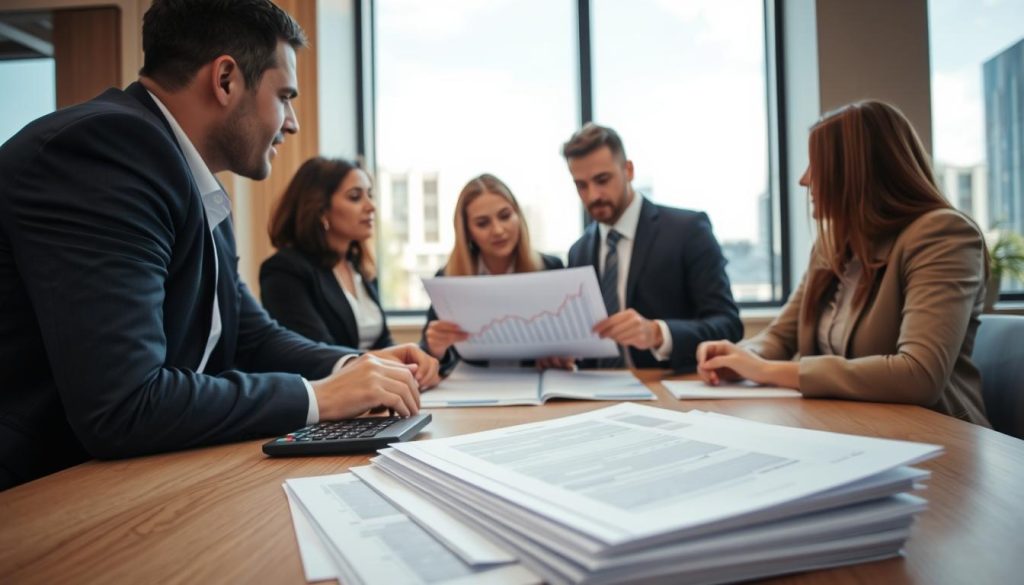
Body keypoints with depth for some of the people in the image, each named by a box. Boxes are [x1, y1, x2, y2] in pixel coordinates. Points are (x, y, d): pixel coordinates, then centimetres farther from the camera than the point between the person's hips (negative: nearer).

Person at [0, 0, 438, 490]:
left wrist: (353, 366, -3)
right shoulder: (107, 147, -20)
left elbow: (252, 337, 14)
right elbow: (119, 406, -28)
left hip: (123, 475, 8)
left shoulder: (197, 188, 7)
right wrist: (317, 396, -17)